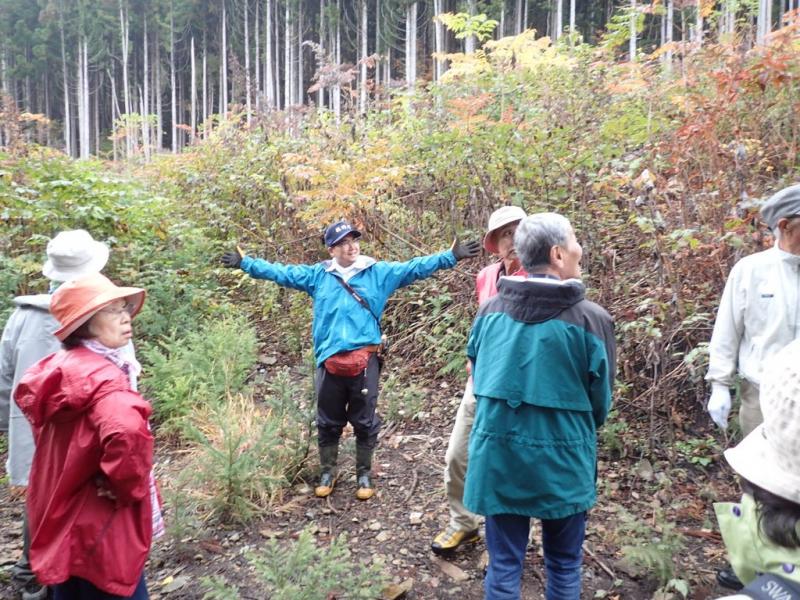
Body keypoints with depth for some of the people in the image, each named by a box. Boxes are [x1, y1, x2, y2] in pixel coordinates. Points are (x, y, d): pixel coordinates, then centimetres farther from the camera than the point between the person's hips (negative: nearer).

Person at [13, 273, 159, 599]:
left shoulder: (57, 368, 3)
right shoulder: (102, 378, -26)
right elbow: (127, 433, -46)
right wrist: (127, 488, -25)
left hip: (59, 523, 9)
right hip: (98, 531, -9)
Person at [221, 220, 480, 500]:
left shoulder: (378, 272, 2)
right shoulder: (317, 275, 6)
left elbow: (415, 268, -3)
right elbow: (280, 272, 10)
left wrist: (450, 256, -11)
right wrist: (245, 263, 8)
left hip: (364, 360, -1)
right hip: (329, 361, 1)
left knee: (365, 421, 10)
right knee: (328, 422, 14)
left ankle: (364, 474, 28)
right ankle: (327, 472, 33)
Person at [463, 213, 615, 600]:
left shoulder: (490, 310, -5)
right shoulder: (591, 319, -15)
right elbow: (600, 402, -3)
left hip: (498, 453, 3)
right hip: (562, 459, -2)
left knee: (503, 565, 16)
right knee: (563, 566, 20)